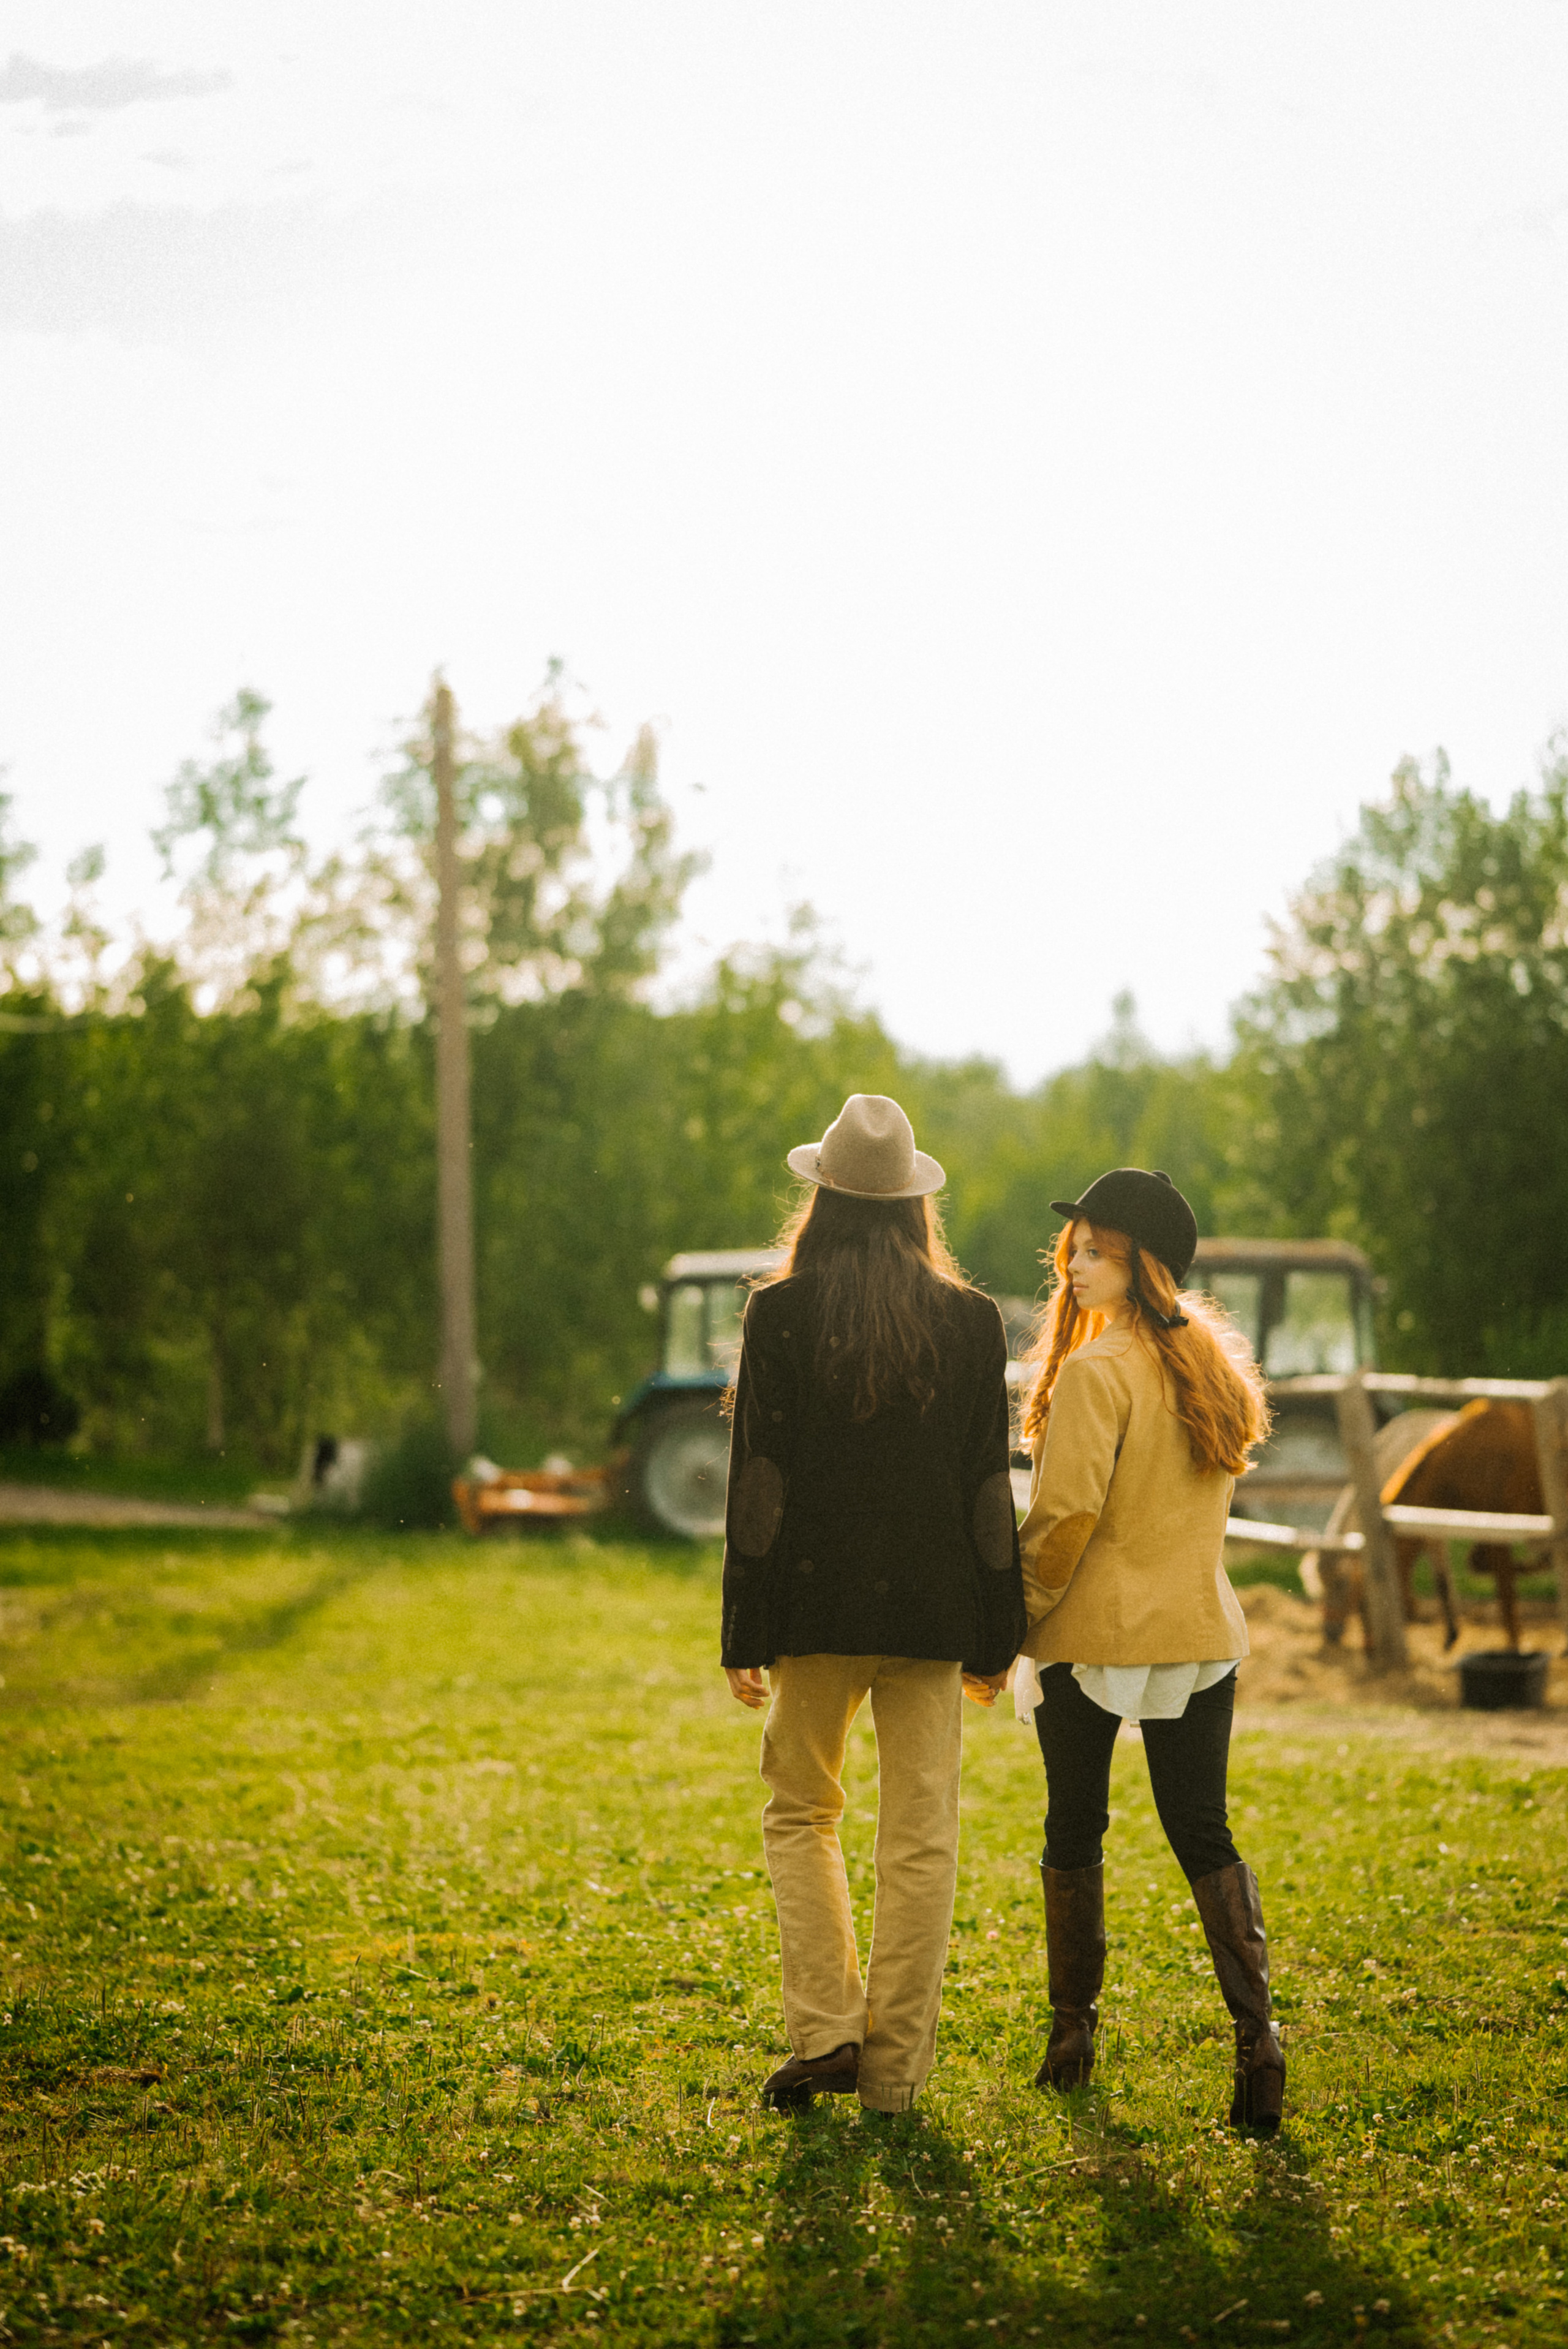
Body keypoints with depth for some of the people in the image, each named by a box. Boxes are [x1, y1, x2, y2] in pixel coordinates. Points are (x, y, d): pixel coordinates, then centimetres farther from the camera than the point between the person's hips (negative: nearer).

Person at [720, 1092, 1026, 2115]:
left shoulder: (782, 1312, -5)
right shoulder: (972, 1319, 1)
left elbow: (758, 1480, -5)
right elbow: (990, 1487, 3)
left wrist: (746, 1633, -1)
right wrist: (996, 1636, 9)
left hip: (817, 1605, -1)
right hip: (932, 1608, 1)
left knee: (801, 1812, 16)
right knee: (921, 1838, 6)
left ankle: (828, 2028, 3)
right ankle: (895, 2068, 9)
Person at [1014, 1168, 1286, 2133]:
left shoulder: (1098, 1371, -15)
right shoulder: (1215, 1364, 8)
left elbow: (1064, 1518, -17)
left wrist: (1013, 1621, -6)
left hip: (1094, 1633, -6)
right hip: (1200, 1629, 6)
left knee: (1075, 1834, 9)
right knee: (1205, 1837, 6)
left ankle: (1074, 2028, 17)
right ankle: (1256, 2031, -8)